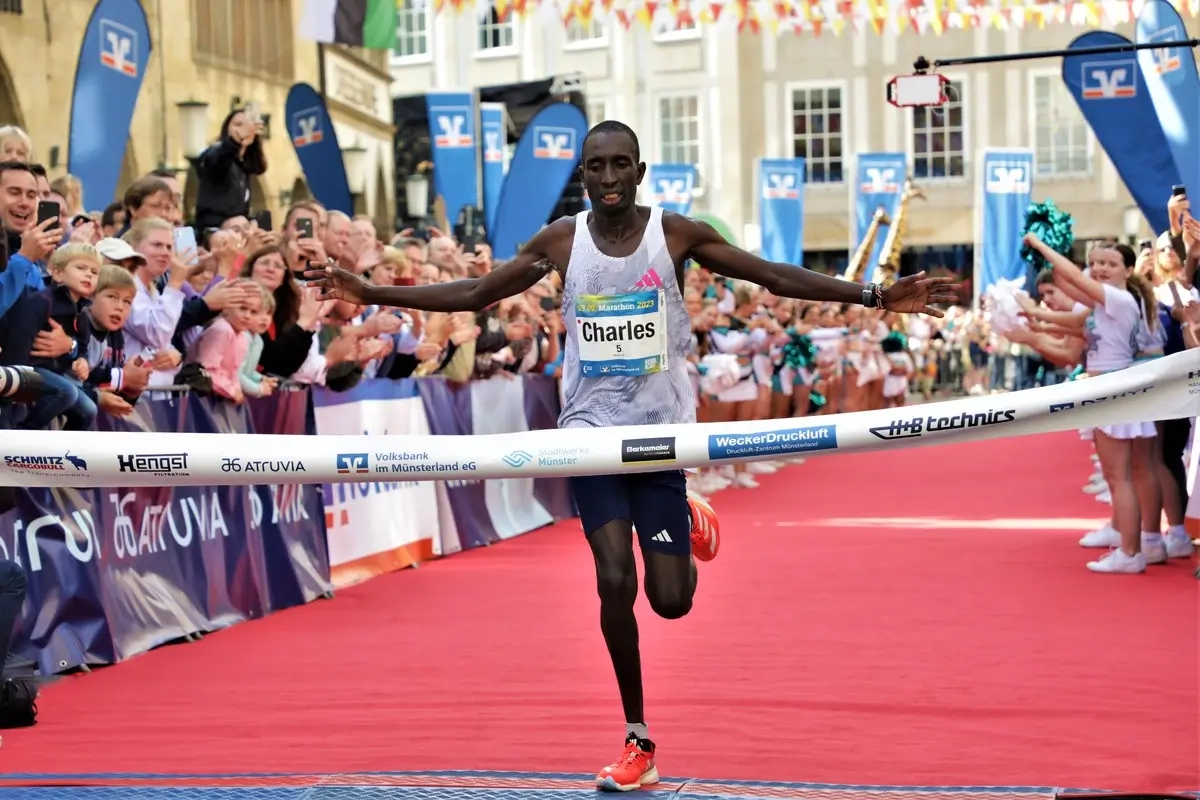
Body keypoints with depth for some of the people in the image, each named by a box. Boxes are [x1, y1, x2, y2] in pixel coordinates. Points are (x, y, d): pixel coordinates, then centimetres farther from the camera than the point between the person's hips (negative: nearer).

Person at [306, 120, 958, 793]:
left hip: (661, 431, -1)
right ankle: (639, 741, 4)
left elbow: (776, 277, -2)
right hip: (592, 431, 1)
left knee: (671, 599, -4)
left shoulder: (676, 233, -4)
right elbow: (473, 294, 6)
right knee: (614, 579, -12)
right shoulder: (561, 241, 0)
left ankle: (688, 526, 34)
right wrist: (372, 294, -1)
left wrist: (876, 296, -10)